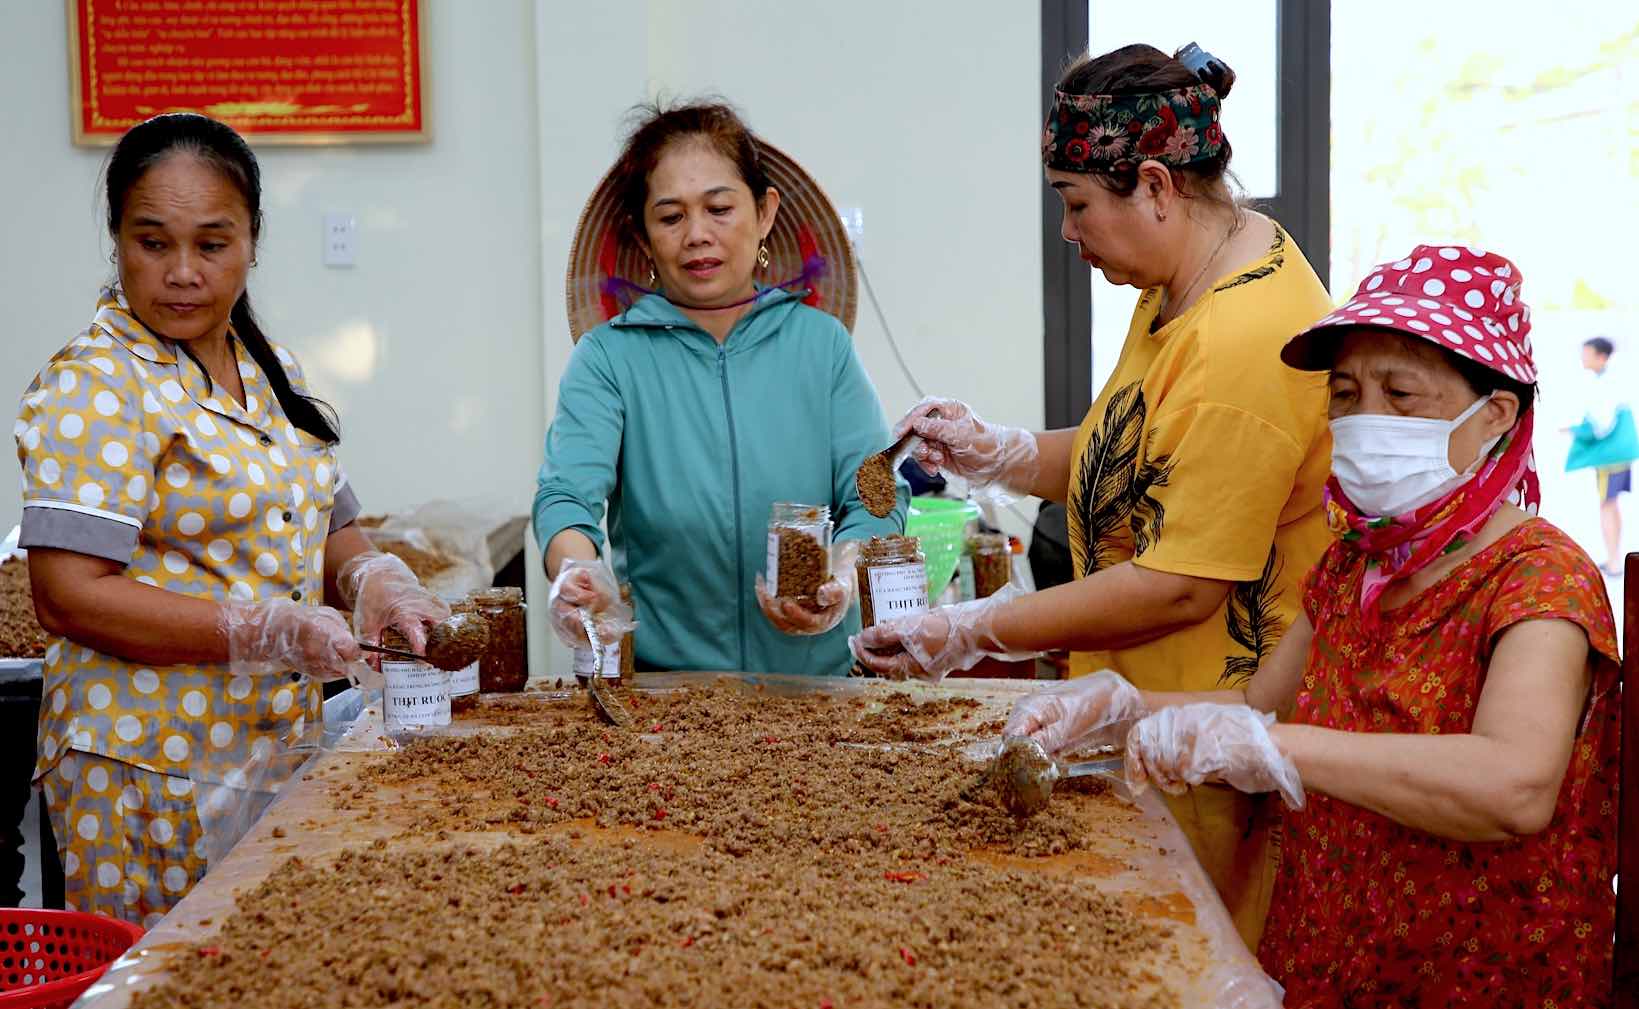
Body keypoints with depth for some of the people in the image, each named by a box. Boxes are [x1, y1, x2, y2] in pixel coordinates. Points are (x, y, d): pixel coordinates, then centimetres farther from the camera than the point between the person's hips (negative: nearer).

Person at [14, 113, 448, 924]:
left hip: (281, 753, 7)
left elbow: (326, 536, 18)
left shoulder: (272, 373, 12)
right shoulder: (91, 388, -11)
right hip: (152, 771, -7)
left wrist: (372, 578, -5)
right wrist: (263, 630, -26)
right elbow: (67, 596, -19)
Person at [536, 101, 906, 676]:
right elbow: (569, 493, -8)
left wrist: (844, 576, -17)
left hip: (816, 672, 0)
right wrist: (577, 572, -31)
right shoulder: (608, 357, 5)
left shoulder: (821, 342, 10)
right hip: (660, 674, 1)